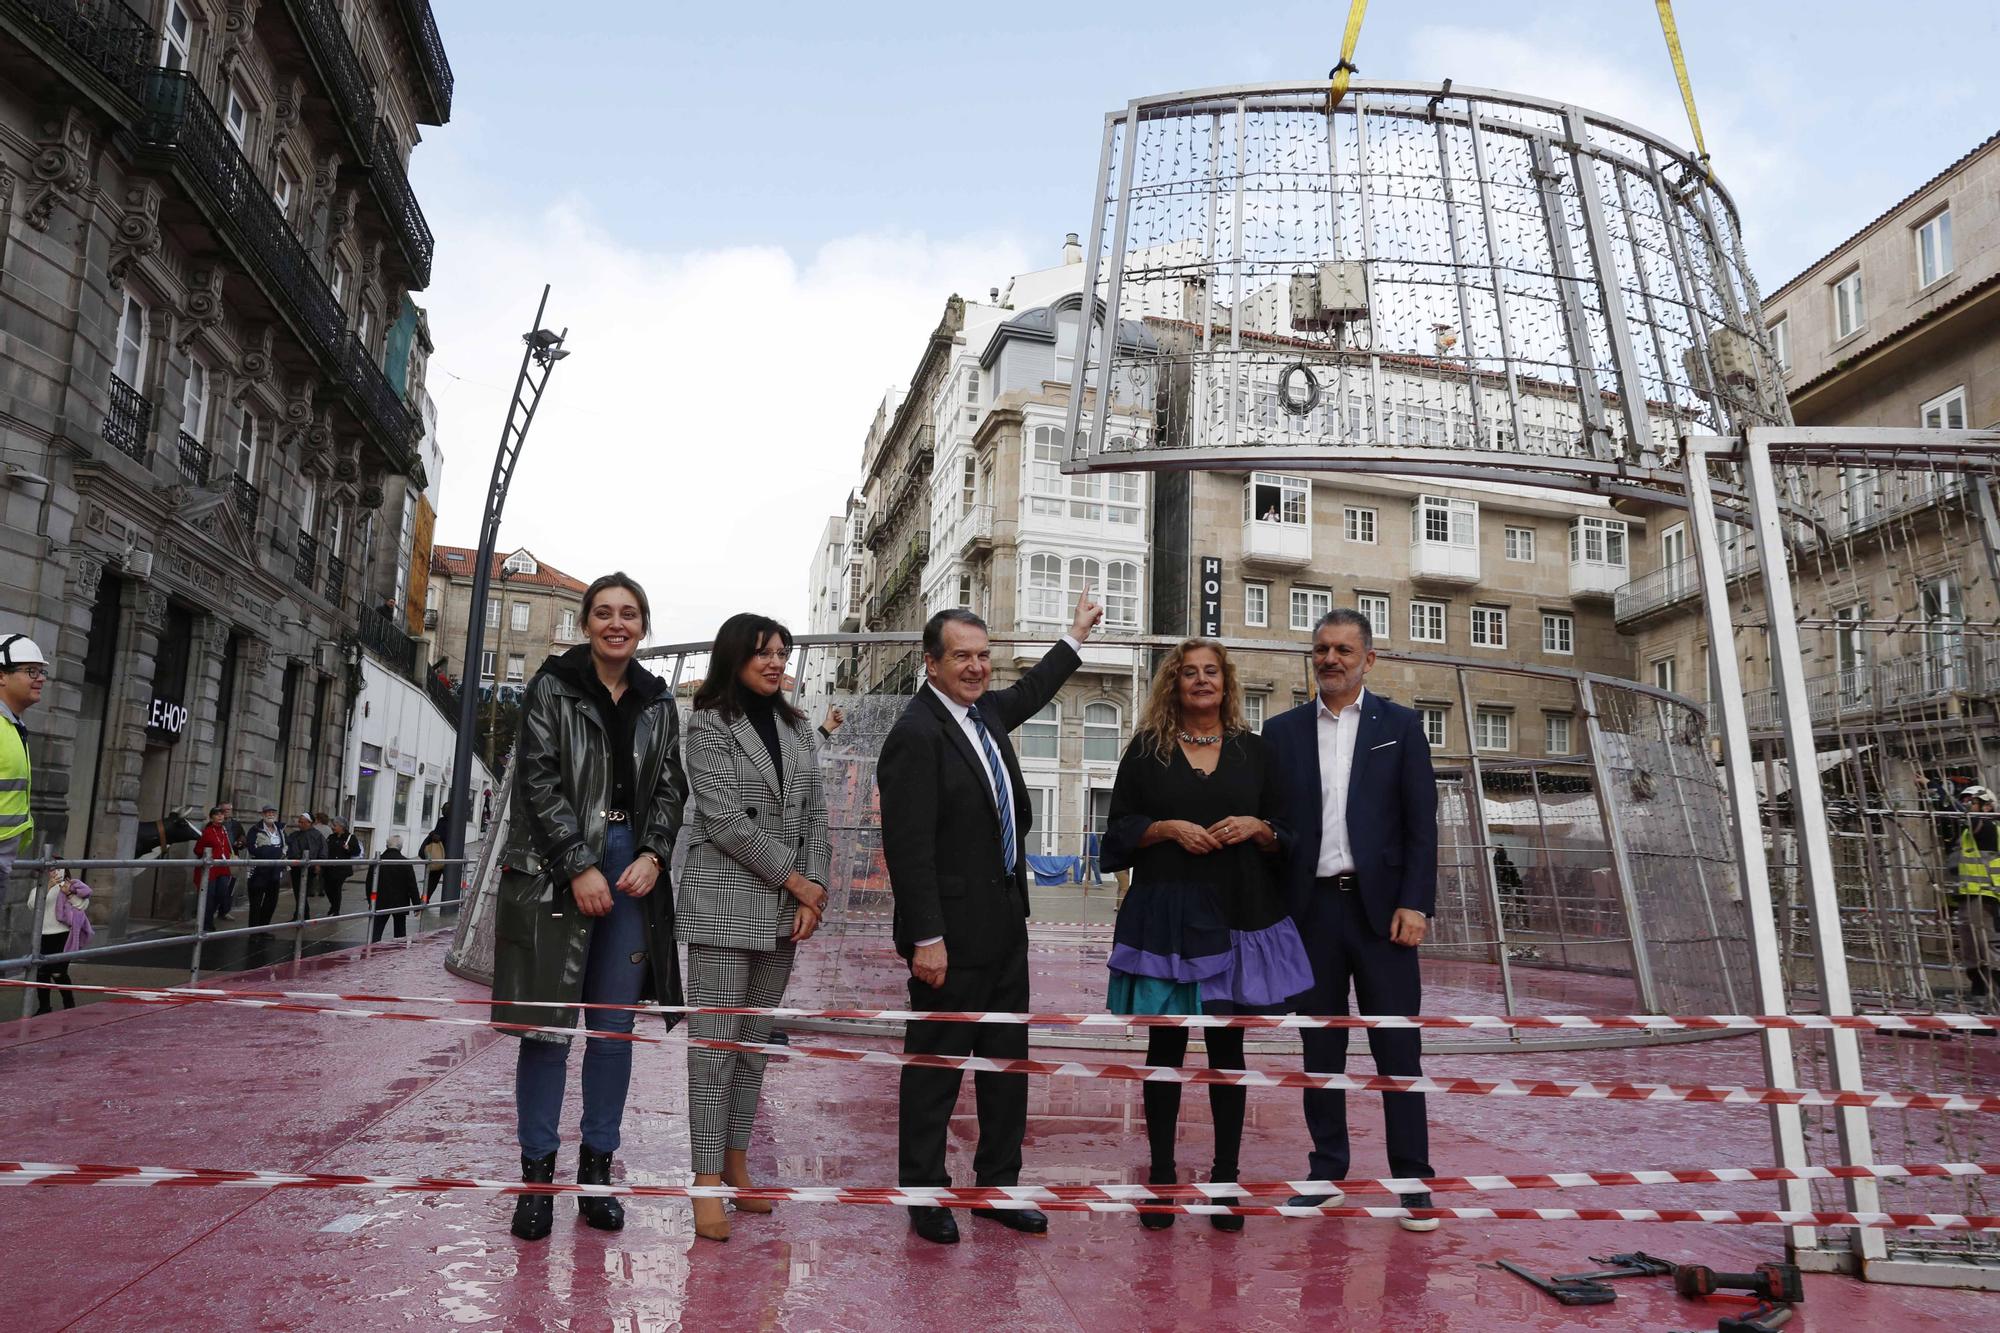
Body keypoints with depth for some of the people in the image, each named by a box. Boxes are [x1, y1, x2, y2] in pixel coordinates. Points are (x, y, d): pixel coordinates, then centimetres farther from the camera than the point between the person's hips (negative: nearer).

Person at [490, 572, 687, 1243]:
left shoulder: (659, 702, 11)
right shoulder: (553, 686, 1)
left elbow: (669, 787, 10)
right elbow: (539, 778, -7)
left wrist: (653, 855, -7)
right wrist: (581, 868, -13)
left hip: (634, 870, 3)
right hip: (557, 871, -3)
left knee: (615, 1028, 6)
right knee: (548, 1024, -1)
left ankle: (597, 1169, 17)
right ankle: (537, 1174, 11)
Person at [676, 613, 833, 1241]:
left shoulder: (798, 729, 13)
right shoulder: (708, 725, -2)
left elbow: (814, 816, 10)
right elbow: (726, 820, -11)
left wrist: (814, 892, -3)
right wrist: (797, 880, -10)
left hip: (784, 908, 5)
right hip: (724, 904, -5)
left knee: (756, 1039, 10)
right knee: (716, 1039, -3)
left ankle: (736, 1161, 19)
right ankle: (707, 1181, 2)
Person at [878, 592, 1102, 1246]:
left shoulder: (984, 710, 9)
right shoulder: (916, 733, -17)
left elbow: (1028, 694, 33)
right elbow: (908, 846, -21)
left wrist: (1076, 635, 42)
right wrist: (926, 938, -22)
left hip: (1005, 923, 9)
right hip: (953, 933, -9)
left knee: (1008, 1061, 16)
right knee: (935, 1068, 5)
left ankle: (997, 1185, 29)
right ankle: (924, 1195, 21)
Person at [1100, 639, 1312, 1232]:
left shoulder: (1253, 750, 10)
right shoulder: (1147, 750, 6)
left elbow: (1285, 832, 11)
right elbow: (1120, 828, 4)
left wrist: (1256, 827, -9)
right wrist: (1169, 828, -12)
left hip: (1237, 915, 1)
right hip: (1165, 915, -1)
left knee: (1227, 1047, 7)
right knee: (1165, 1047, 3)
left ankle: (1226, 1179, 17)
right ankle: (1161, 1176, 14)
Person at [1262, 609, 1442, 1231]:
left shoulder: (1400, 726, 5)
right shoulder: (1283, 731, 8)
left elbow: (1421, 822, 1)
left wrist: (1414, 903, -9)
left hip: (1380, 905, -2)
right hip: (1310, 906, 2)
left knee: (1397, 1047, 2)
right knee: (1320, 1047, 9)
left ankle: (1412, 1180, 12)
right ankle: (1327, 1170, 20)